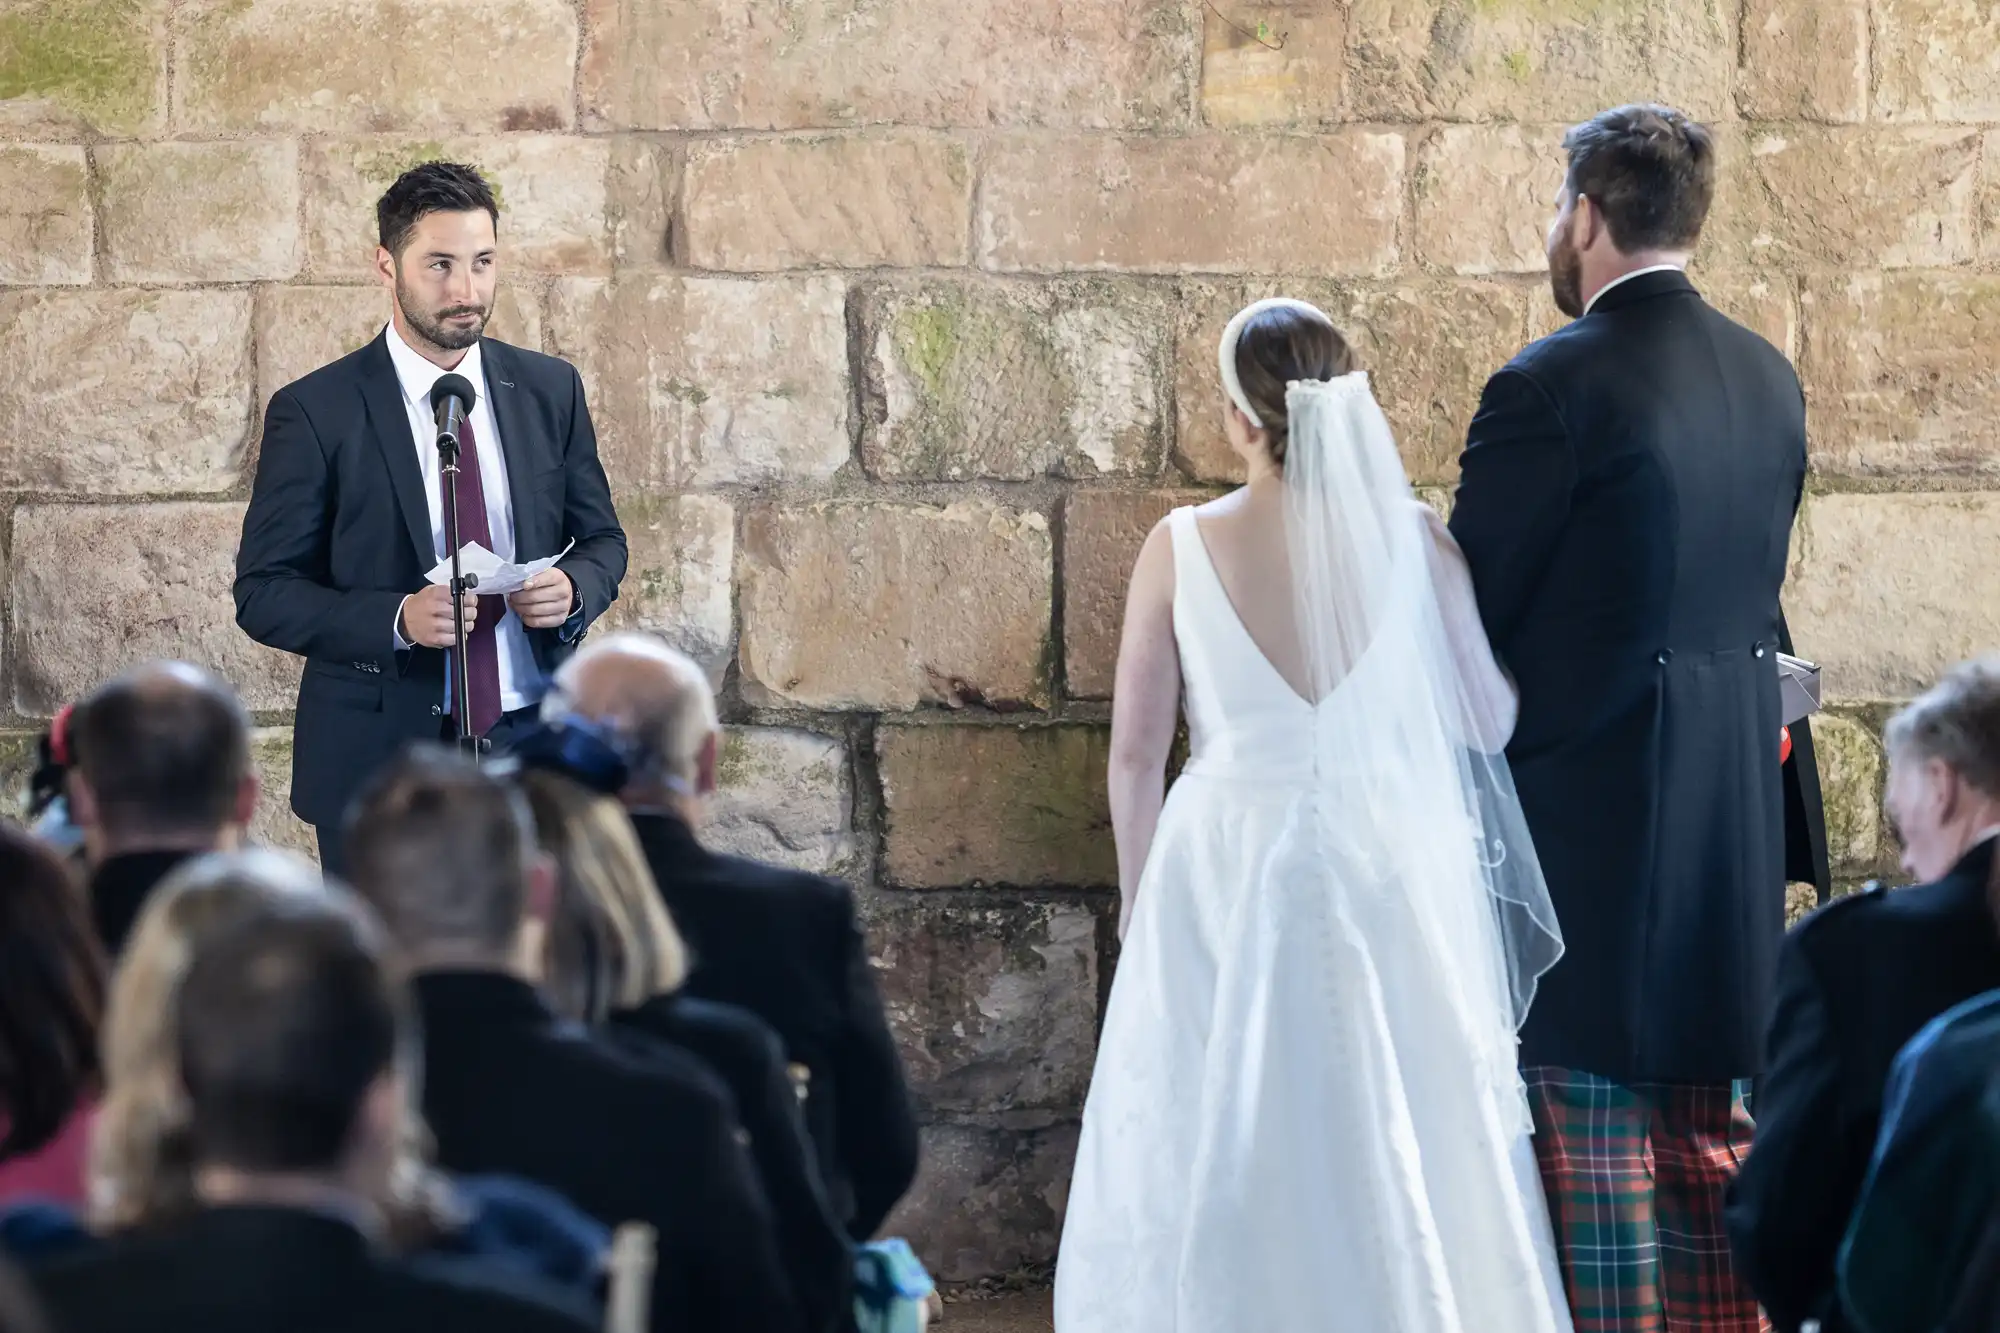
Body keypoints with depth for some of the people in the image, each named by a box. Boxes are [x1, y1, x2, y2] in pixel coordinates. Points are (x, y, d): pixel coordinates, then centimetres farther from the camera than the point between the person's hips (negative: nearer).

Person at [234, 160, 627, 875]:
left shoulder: (549, 390, 7)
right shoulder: (315, 412, -5)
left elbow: (602, 537, 16)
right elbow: (263, 593, -6)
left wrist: (574, 587, -8)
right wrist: (396, 620, -22)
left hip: (533, 739, 3)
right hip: (380, 756, -3)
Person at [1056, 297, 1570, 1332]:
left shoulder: (1182, 548, -7)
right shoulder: (1411, 540, -7)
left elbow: (1136, 750, -3)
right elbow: (1487, 721, -1)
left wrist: (1139, 898, 12)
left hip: (1222, 881, -1)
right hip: (1382, 871, 1)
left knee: (1216, 1162, 8)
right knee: (1397, 1164, 10)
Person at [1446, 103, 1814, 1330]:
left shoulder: (1552, 389, -15)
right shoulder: (1768, 380, 8)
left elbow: (1467, 614, -11)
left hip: (1585, 808, -7)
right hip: (1737, 811, 7)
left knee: (1590, 1135, -2)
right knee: (1710, 1129, 13)